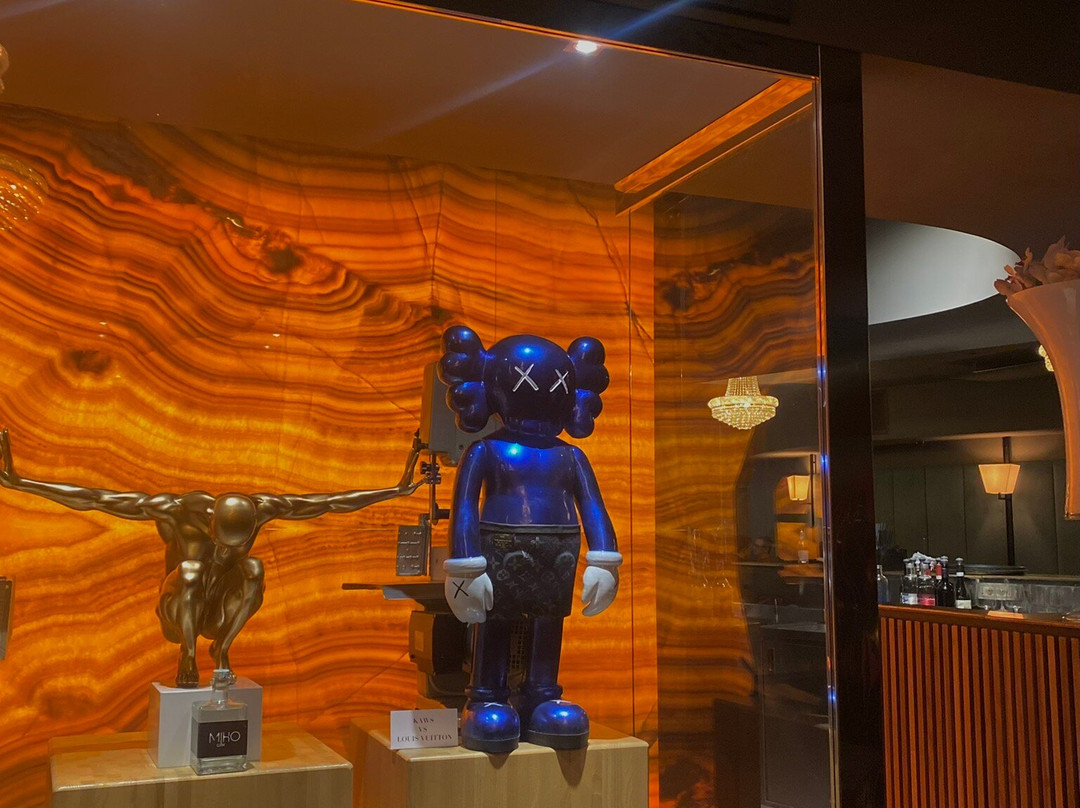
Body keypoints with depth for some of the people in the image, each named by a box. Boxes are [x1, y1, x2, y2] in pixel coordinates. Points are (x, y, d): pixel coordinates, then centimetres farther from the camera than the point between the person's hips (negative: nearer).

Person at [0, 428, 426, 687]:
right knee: (192, 565, -35)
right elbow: (91, 498, -29)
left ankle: (222, 647, -15)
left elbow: (334, 501, -19)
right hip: (179, 612, -2)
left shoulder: (262, 507, -24)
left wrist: (398, 490, -18)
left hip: (222, 614, 2)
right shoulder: (181, 510, -30)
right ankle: (188, 655, -19)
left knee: (255, 567, -28)